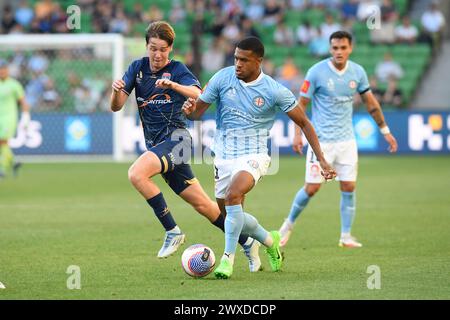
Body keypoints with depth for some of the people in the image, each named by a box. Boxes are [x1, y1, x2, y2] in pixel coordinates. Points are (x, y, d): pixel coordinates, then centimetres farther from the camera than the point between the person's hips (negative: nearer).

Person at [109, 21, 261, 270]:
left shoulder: (177, 69, -4)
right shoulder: (138, 68, 9)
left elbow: (200, 96, -22)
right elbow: (116, 107, 3)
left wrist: (173, 85, -38)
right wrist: (116, 90, -20)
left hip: (175, 138, -5)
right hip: (155, 144, 5)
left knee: (136, 174, -29)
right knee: (201, 204, 7)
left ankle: (172, 231, -20)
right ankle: (246, 242, 20)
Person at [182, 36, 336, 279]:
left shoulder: (274, 91, -10)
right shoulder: (222, 78, -5)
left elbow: (304, 123, -2)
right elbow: (197, 112, 0)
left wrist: (321, 159, -7)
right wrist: (190, 109, -25)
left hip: (253, 156, -5)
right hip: (223, 156, 5)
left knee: (232, 195, -32)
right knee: (229, 214, 11)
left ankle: (228, 258, -23)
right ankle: (270, 241, 38)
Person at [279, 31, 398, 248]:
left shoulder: (357, 72, 1)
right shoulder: (317, 72, -11)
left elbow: (370, 102, 14)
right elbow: (301, 103, -4)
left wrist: (385, 130, 15)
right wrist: (298, 134, -11)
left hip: (346, 139, 4)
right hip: (321, 140, -4)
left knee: (349, 187, -1)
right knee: (311, 188, -4)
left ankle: (346, 236, 9)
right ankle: (289, 224, 19)